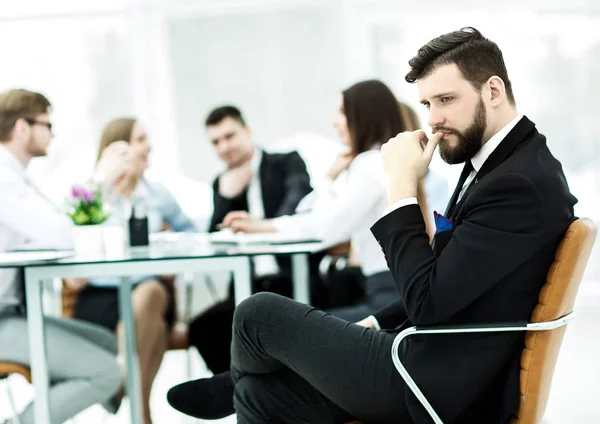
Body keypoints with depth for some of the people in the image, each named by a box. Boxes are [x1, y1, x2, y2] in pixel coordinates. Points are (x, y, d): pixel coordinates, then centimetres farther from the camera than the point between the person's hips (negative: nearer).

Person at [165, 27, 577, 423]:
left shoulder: (521, 184, -23)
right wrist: (377, 324, 9)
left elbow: (428, 300, -24)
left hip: (441, 384, -10)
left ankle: (234, 385, 32)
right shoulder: (497, 162, 10)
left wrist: (402, 185, -18)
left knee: (259, 314, -1)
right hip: (433, 357, 10)